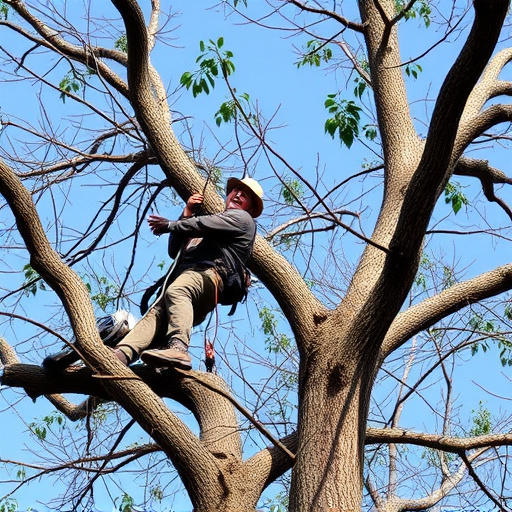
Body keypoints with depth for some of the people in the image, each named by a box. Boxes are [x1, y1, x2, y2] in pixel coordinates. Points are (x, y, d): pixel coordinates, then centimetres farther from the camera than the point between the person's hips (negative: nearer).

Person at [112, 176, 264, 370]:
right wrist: (186, 214, 29)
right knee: (155, 313, -20)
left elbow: (203, 225, 1)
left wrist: (170, 225, 14)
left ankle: (178, 348, -59)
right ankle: (121, 355, -43)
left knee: (176, 292, -38)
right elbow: (174, 251, 36)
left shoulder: (242, 218, 18)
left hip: (209, 274, -7)